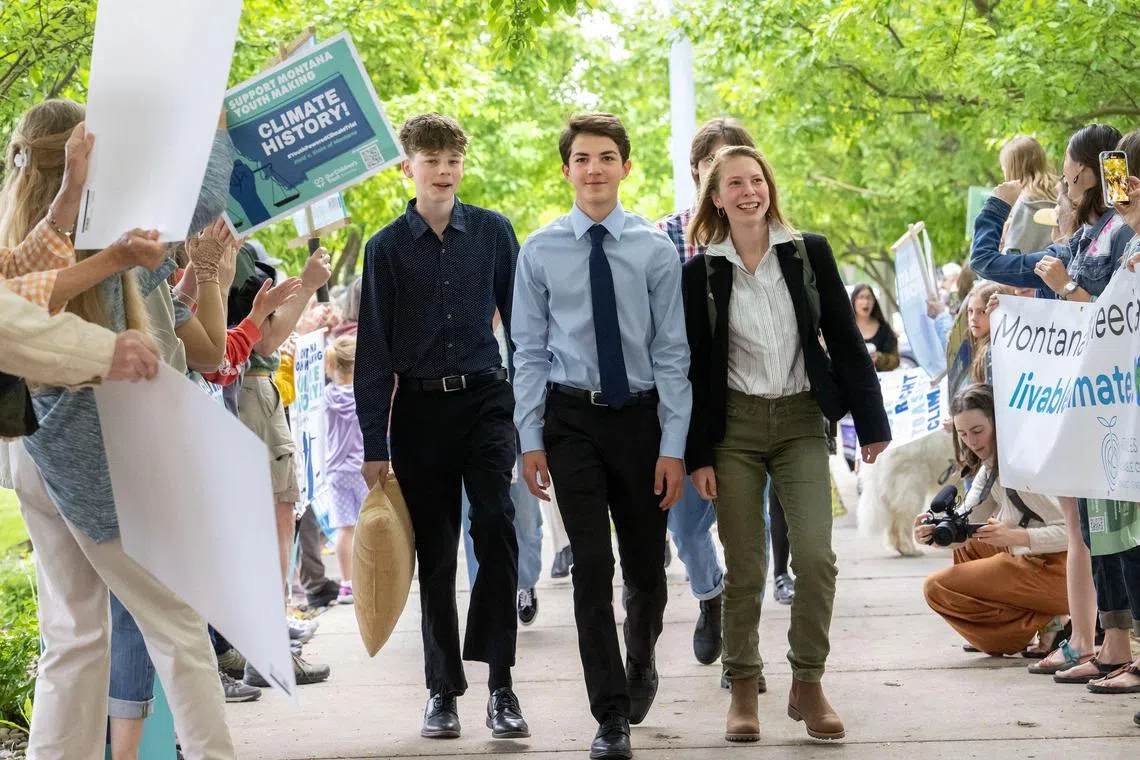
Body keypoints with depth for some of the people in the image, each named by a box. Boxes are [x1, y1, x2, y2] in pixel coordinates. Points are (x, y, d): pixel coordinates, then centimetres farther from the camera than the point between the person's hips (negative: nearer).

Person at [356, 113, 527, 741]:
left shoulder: (492, 231, 4)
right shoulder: (388, 247, 3)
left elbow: (520, 316, 9)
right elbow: (374, 351, 3)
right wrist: (374, 446, -1)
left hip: (485, 399, -1)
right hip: (419, 407, 1)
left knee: (495, 522, -20)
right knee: (434, 552, 6)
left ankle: (500, 681, -15)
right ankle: (442, 689, 18)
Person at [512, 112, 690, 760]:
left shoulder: (656, 249, -3)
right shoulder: (540, 251, 0)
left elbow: (672, 352, -2)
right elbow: (530, 352, 4)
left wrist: (674, 446, -5)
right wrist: (531, 440, -2)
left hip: (641, 415, 0)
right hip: (572, 419, 0)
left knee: (647, 565, 10)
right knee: (593, 565, -6)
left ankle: (641, 659, 42)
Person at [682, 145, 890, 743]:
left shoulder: (808, 254, 2)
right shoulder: (701, 272, 0)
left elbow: (845, 339, 5)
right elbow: (694, 368, 2)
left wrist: (872, 423, 2)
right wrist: (698, 455, -2)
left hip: (801, 422, 1)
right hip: (733, 426, 0)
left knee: (816, 556, -12)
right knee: (744, 569, 1)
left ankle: (807, 686, 2)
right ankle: (743, 691, 15)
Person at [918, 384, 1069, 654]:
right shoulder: (989, 469, 14)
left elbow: (1069, 532, -21)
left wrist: (1013, 536, -34)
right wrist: (933, 532, -12)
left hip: (1053, 569, -10)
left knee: (937, 588, -9)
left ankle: (1043, 623, -11)